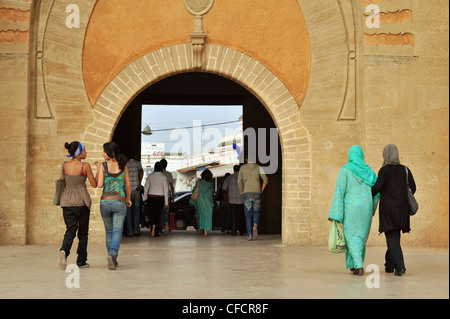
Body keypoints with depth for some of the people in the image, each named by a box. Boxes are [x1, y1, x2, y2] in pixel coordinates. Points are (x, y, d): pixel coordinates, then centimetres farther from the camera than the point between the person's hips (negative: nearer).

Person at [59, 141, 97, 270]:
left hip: (67, 201, 3)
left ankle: (64, 250, -29)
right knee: (83, 232, 11)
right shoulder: (85, 166, -9)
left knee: (70, 230, 0)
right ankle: (81, 261, 15)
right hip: (82, 201, -3)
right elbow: (94, 185, -2)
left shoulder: (65, 165, 1)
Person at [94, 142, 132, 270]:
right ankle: (112, 254, -29)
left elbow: (99, 185, -9)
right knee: (117, 232, -5)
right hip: (119, 202, 0)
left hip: (105, 202, 0)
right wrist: (128, 199, 23)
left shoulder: (102, 166, -4)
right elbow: (128, 185, 8)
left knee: (109, 231, 17)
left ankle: (113, 259, 20)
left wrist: (98, 169, 4)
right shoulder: (123, 166, 4)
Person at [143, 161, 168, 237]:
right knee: (158, 215, 6)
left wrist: (145, 199, 12)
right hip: (160, 197, -1)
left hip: (151, 197, 1)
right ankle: (156, 232, 3)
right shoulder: (163, 177, -4)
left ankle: (153, 225, -19)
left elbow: (146, 188, 5)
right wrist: (166, 202, -1)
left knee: (152, 214, 7)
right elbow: (166, 190, -5)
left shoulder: (150, 176, 2)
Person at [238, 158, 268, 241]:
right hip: (257, 193, 0)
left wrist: (241, 192, 9)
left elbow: (239, 182, -1)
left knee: (248, 215, 5)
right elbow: (265, 180, -2)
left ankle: (249, 235, -1)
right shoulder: (258, 167, 6)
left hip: (247, 193, 0)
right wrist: (261, 190, 7)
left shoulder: (242, 168, 6)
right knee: (257, 213, 13)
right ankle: (255, 226, -15)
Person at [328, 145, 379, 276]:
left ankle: (359, 266, -13)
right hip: (366, 208, 4)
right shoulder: (369, 171, 6)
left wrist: (335, 214, -12)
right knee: (361, 237, 17)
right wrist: (371, 210, 21)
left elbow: (339, 192, -12)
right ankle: (354, 264, 24)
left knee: (352, 237, 2)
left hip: (351, 208, -4)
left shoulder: (345, 170, -6)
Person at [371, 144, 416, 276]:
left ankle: (400, 266, -17)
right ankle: (389, 265, 27)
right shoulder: (405, 169, 6)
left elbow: (378, 186, -20)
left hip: (388, 207, -5)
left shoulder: (384, 170, -8)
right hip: (401, 208, 5)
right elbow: (413, 188, 2)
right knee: (394, 236, 18)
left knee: (392, 239, -3)